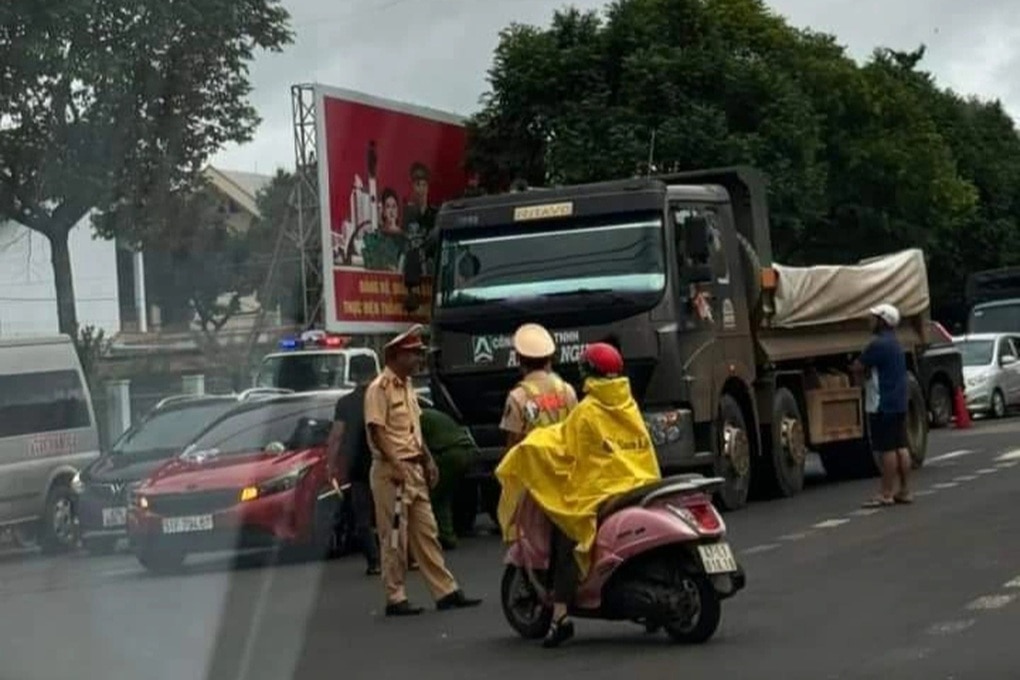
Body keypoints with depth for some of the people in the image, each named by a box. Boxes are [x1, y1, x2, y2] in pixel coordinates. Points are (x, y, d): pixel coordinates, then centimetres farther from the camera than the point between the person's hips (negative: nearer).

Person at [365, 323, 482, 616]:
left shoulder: (406, 386, 15)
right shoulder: (379, 388, -13)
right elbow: (376, 430, -18)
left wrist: (428, 461, 15)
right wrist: (395, 465, -23)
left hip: (414, 469, 9)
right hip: (391, 471, -9)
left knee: (426, 534, 10)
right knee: (395, 538, -3)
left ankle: (446, 592, 12)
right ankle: (395, 598, 4)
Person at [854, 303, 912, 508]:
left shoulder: (878, 344, -15)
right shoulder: (895, 344, 16)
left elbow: (858, 368, -13)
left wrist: (858, 363, 6)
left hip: (883, 405, -9)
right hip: (899, 403, 9)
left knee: (887, 449, -7)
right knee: (900, 447, 10)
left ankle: (887, 494, -6)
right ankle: (904, 491, 14)